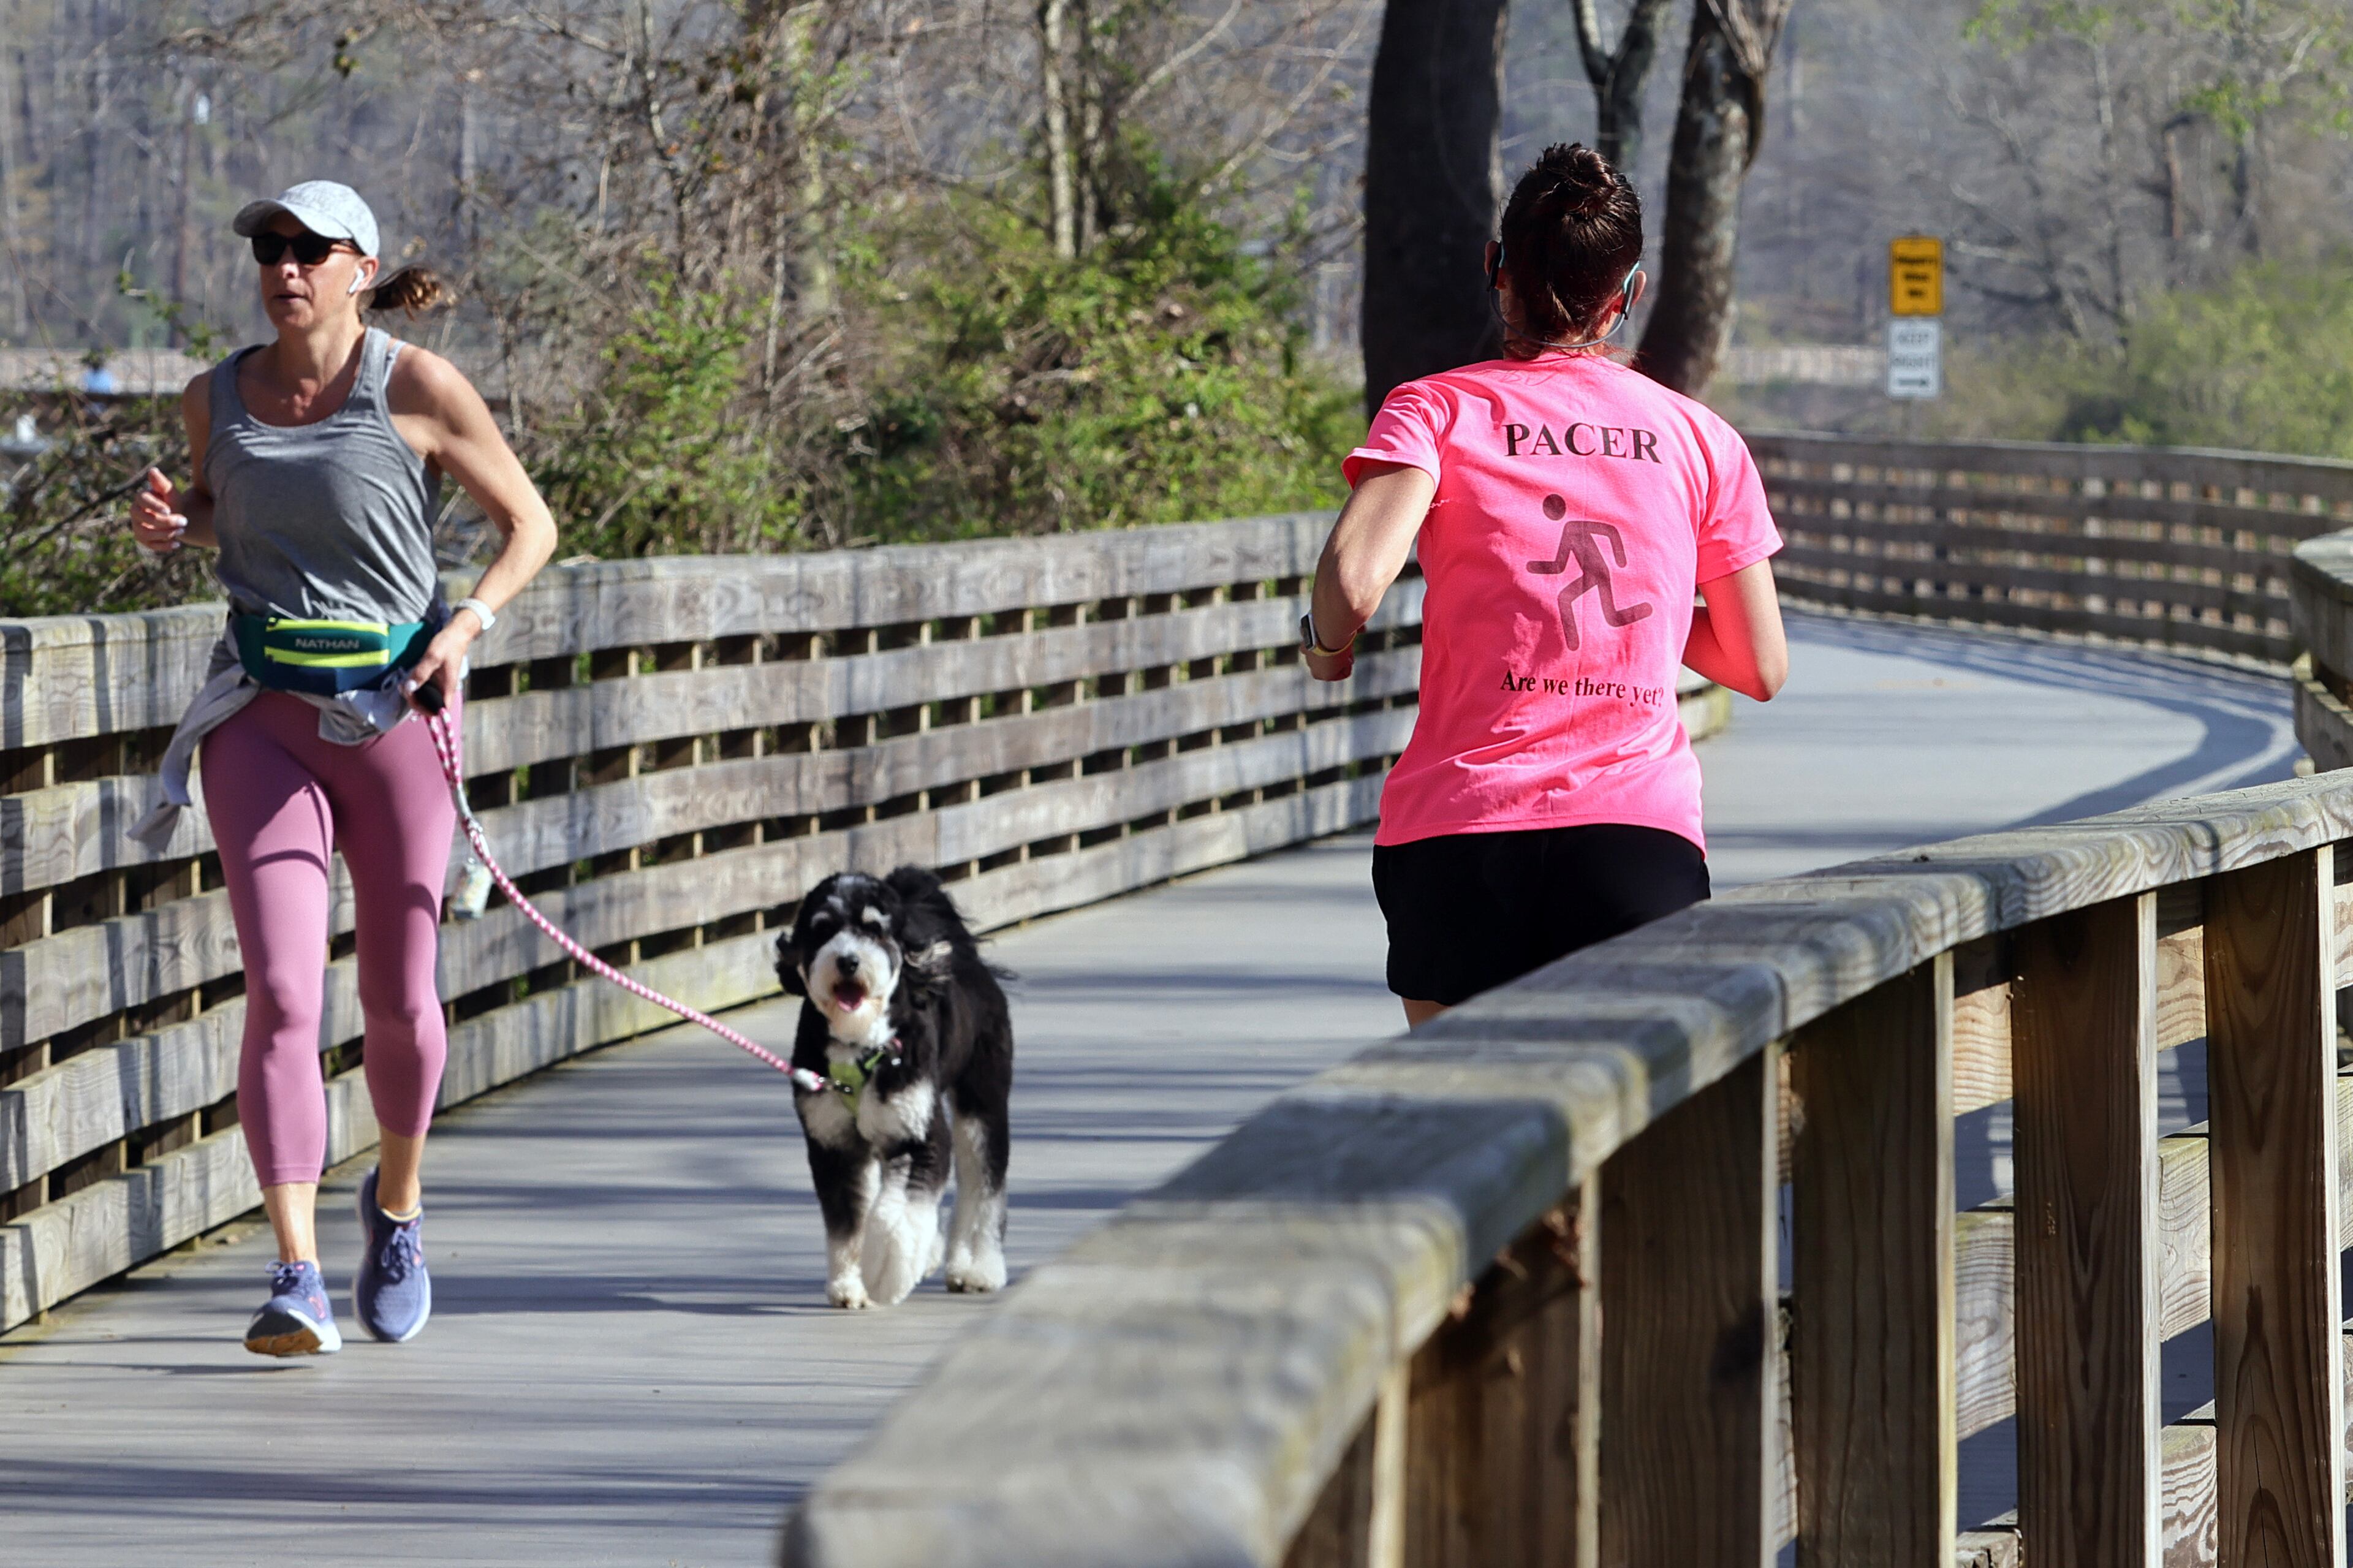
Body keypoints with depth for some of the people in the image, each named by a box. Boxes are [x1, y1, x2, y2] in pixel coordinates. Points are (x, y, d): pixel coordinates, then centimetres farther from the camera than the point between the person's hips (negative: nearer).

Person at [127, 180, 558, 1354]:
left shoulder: (418, 389, -7)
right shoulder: (217, 398, 3)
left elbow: (530, 523, 1)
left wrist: (471, 621, -15)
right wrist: (171, 526, 1)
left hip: (393, 715, -1)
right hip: (262, 718, 1)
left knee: (398, 1001, 7)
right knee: (282, 995, -13)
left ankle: (397, 1203, 38)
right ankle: (297, 1281, -18)